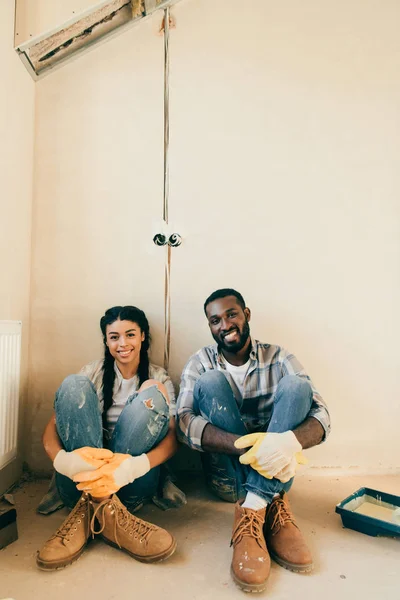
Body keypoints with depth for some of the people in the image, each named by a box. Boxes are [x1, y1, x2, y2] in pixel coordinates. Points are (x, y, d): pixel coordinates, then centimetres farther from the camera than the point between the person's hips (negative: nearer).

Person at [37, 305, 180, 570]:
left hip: (130, 482, -1)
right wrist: (62, 460, -28)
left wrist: (134, 466, -31)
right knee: (73, 385, -19)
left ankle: (91, 508, -25)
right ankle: (104, 509, -30)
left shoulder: (158, 378, 6)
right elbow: (51, 428, -3)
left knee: (153, 393, -21)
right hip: (81, 479, 1)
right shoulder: (93, 373, 8)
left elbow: (173, 436, -8)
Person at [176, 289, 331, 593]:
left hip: (271, 468, 1)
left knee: (295, 385, -20)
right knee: (210, 382, -22)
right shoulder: (200, 363, -2)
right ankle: (271, 505, -28)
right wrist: (247, 446, -35)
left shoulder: (278, 358, 0)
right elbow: (183, 422, -18)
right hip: (227, 473, 0)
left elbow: (322, 414, -11)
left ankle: (253, 509, -30)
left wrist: (291, 441, -36)